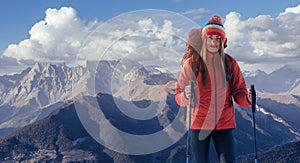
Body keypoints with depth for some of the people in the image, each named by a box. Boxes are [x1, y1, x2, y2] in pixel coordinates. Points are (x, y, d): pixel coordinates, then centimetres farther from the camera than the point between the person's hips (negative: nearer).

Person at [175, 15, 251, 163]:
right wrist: (186, 95, -27)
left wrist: (247, 99, -15)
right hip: (199, 123, -1)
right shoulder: (192, 63, -3)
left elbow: (239, 91, 7)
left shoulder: (230, 63, 4)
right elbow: (178, 96, -4)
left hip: (224, 123, 2)